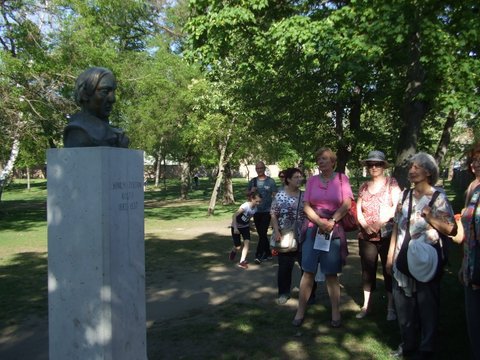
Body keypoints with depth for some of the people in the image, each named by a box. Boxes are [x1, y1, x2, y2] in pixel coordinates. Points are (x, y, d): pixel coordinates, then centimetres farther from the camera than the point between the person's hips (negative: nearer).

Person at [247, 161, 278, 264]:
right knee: (261, 233, 12)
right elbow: (247, 193, 15)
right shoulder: (252, 181, 8)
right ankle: (268, 253, 25)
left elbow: (275, 196, -4)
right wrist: (251, 191, -8)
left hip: (267, 211, -5)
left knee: (263, 233, -10)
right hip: (256, 211, 5)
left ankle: (259, 255, -9)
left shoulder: (270, 181, -3)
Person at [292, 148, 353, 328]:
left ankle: (336, 313, 14)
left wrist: (331, 222, -12)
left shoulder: (342, 179, 2)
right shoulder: (312, 180, 6)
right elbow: (306, 206, 1)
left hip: (334, 231, -1)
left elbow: (347, 204, -4)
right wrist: (320, 222, -12)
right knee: (308, 271, 1)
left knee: (331, 273, 4)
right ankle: (300, 311, 8)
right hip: (313, 229, 1)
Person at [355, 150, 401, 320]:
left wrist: (380, 222, -17)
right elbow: (358, 209, 8)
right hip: (366, 236, 4)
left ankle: (391, 308, 13)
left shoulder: (392, 183, 1)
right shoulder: (364, 186, 13)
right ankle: (365, 305, 19)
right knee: (367, 270, 9)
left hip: (387, 235, -4)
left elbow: (397, 206, -9)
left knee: (389, 270, 3)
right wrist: (364, 225, -10)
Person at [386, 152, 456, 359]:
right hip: (402, 261, 5)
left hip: (425, 261, -5)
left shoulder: (438, 198, -5)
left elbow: (451, 230, -8)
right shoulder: (405, 196, 9)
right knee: (403, 305, 15)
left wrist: (430, 217, -20)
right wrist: (391, 255, 12)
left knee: (427, 307, 5)